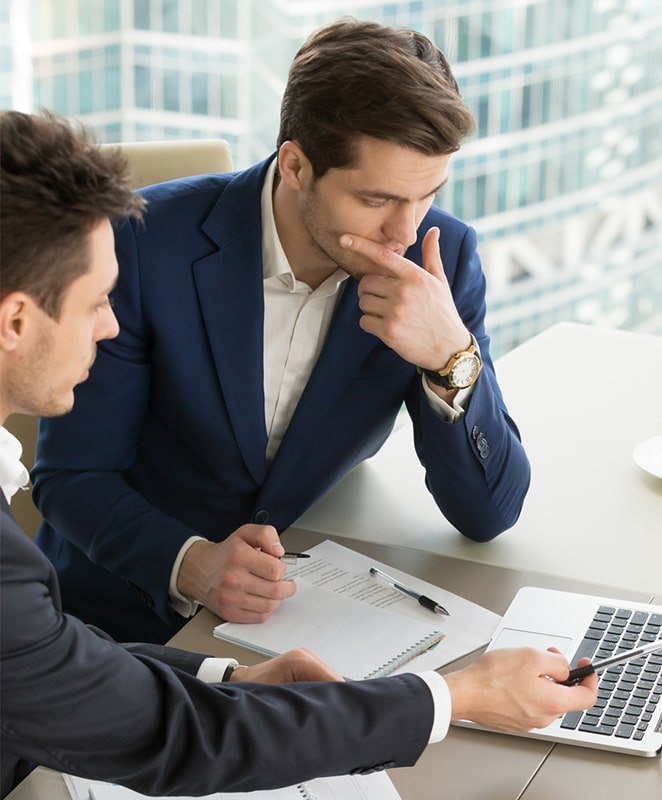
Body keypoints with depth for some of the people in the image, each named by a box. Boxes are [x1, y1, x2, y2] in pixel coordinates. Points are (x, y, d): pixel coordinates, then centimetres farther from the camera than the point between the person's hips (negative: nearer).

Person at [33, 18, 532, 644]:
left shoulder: (443, 257, -10)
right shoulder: (146, 242, -18)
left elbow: (487, 515, -9)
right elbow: (70, 475, -11)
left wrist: (451, 355, -26)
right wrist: (192, 566, -30)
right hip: (127, 617, -2)